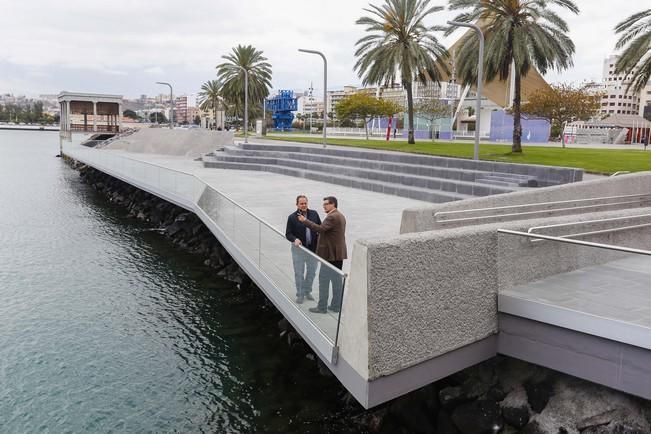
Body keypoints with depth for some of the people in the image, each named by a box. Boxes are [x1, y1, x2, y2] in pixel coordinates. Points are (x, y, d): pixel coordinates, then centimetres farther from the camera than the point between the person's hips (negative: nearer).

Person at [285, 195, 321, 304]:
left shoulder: (314, 214, 1)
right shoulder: (292, 217, -7)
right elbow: (288, 234, -6)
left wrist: (319, 236, -8)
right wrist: (295, 239, -24)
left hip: (313, 249, 3)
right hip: (299, 249, -3)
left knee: (312, 272, 14)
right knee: (299, 273, 6)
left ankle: (307, 291, 34)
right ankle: (300, 294, 21)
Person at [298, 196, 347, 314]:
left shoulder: (332, 217, -18)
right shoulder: (340, 216, 16)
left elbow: (320, 228, -28)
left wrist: (305, 221, -25)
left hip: (330, 254, -10)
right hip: (338, 253, 10)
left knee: (324, 280, -3)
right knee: (336, 280, 13)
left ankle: (322, 307, 2)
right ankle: (336, 305, 19)